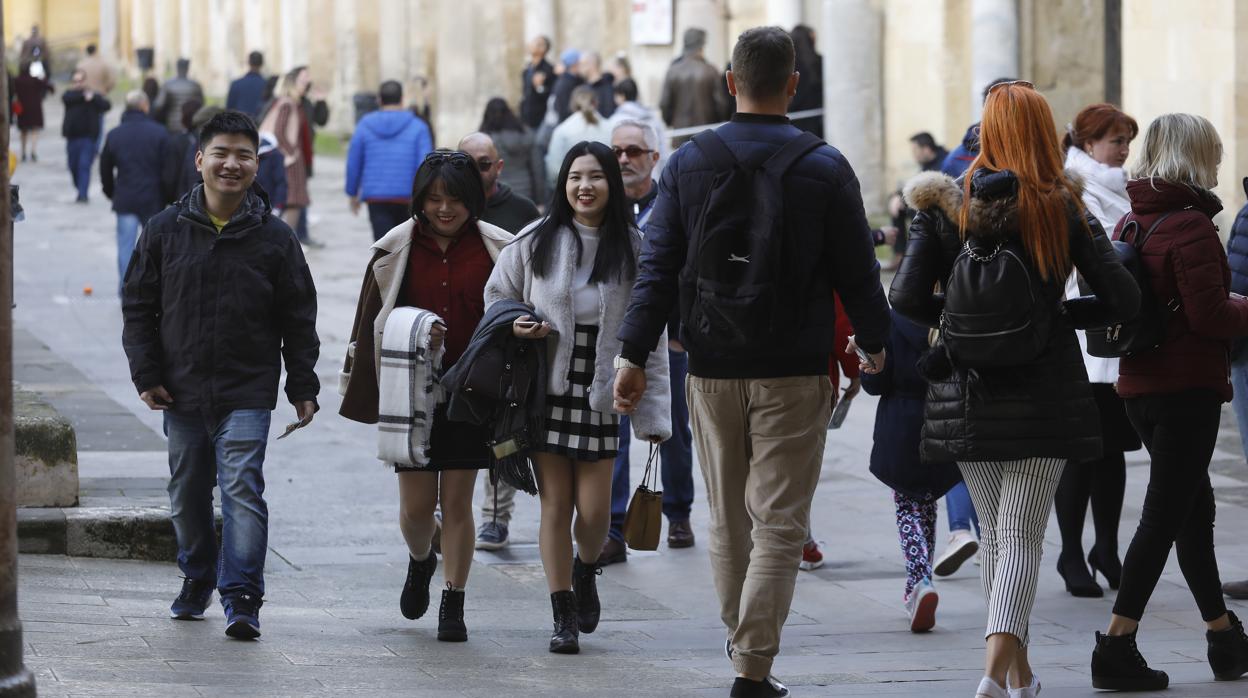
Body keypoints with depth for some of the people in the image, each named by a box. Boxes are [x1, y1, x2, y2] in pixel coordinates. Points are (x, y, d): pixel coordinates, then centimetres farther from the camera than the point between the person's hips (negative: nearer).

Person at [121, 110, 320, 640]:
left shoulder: (274, 238, 0)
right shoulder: (165, 230, 3)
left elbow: (299, 319, 6)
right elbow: (138, 308, 7)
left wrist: (303, 387, 3)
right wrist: (146, 374, -1)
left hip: (247, 393, -3)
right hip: (182, 392, 3)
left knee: (242, 488, -14)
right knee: (187, 493, 14)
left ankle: (242, 597, -14)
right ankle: (197, 579, 35)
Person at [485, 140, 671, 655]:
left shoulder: (632, 250, -1)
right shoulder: (534, 243, -1)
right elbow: (497, 297, 14)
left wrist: (654, 412, -2)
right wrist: (515, 327, -9)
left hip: (600, 396, 0)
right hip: (547, 390, 0)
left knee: (594, 511, -2)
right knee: (555, 505, -1)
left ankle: (586, 571, 32)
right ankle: (564, 617, 9)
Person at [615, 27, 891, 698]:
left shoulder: (688, 163, 0)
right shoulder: (825, 168, -5)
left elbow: (657, 269, -2)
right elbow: (858, 272, 1)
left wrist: (633, 354, 1)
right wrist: (875, 343, 16)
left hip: (712, 371, 3)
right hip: (795, 372, -3)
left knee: (727, 516, 17)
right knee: (779, 523, -2)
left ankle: (741, 636, 29)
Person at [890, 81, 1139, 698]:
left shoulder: (945, 207, -1)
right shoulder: (1065, 211, -4)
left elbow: (906, 300, -8)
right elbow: (1124, 300, -5)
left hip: (967, 396, 2)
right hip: (1043, 393, -2)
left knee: (995, 535, 17)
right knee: (1022, 537, -4)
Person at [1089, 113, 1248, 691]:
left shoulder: (1132, 221, 8)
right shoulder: (1191, 225, -16)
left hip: (1140, 383, 8)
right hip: (1188, 387, -8)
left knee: (1194, 509, 18)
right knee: (1165, 515, -4)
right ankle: (1117, 648, -8)